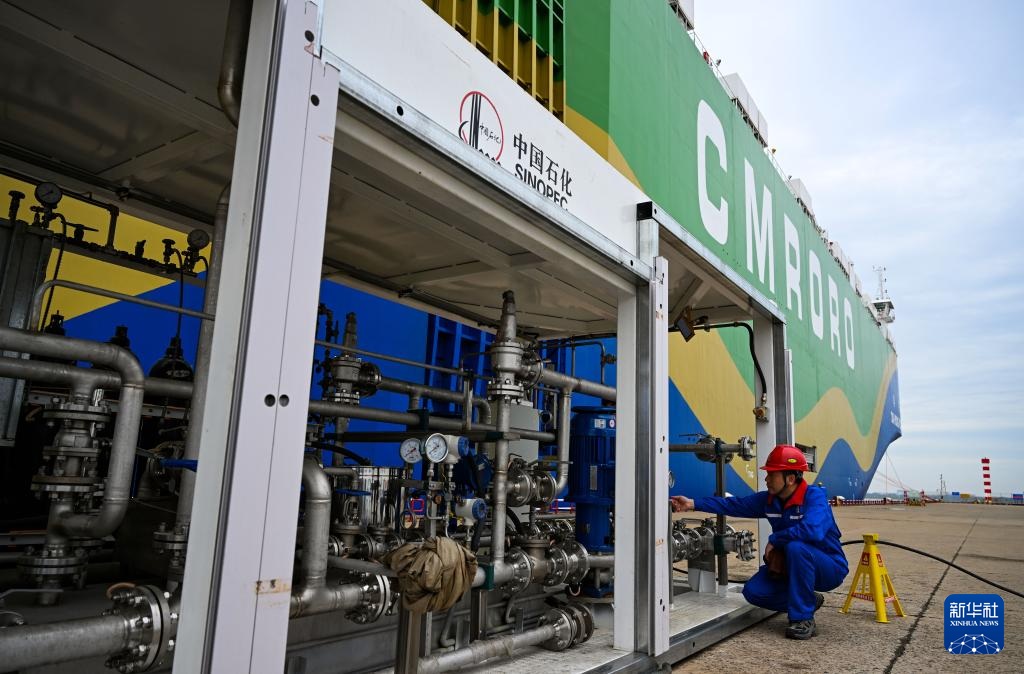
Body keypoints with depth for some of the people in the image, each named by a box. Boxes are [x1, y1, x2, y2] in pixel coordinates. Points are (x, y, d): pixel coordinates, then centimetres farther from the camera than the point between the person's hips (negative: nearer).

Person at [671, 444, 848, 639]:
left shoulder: (814, 496, -23)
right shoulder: (768, 499, -3)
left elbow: (812, 530, -42)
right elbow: (733, 504, 1)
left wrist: (773, 540, -28)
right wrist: (693, 504, -6)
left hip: (830, 567, -6)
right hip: (791, 566, 6)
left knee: (796, 547, -37)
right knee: (753, 591, -11)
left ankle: (803, 619, -21)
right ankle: (809, 601, 12)